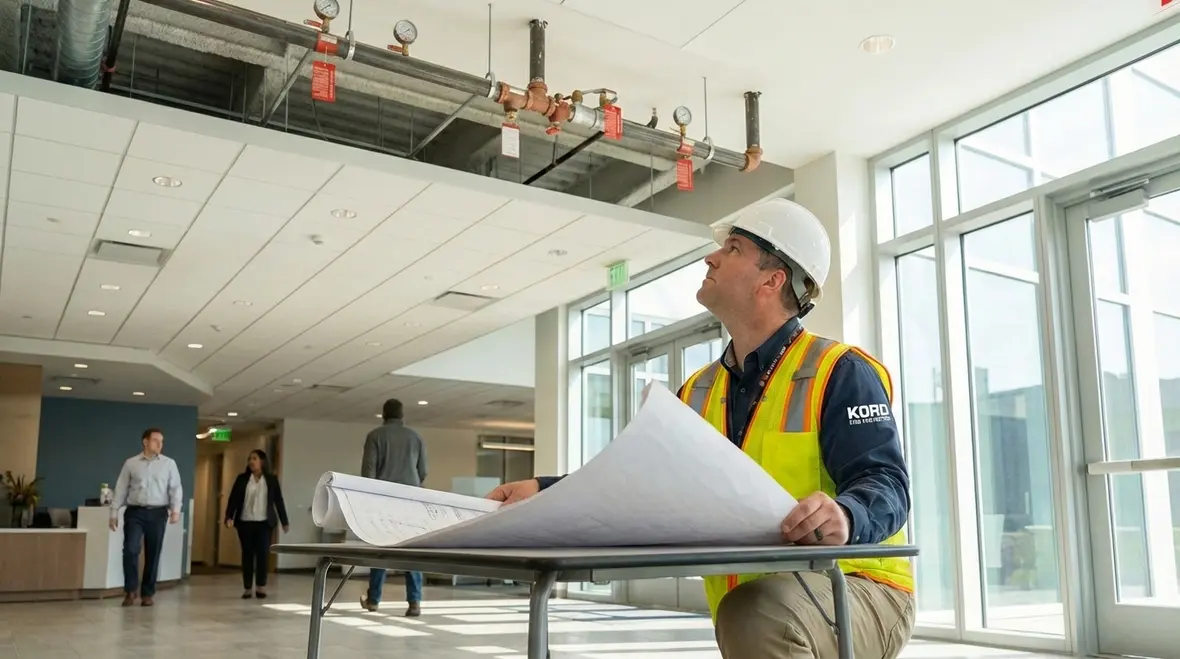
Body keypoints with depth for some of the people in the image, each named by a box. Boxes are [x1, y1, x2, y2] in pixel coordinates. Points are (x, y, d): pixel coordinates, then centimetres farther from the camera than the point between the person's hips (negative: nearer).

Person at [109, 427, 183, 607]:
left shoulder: (169, 463, 6)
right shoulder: (131, 463, 7)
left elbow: (176, 488, 1)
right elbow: (121, 489, 8)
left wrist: (175, 509, -13)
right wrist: (114, 512, 4)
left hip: (157, 513, 0)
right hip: (135, 512, 0)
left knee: (153, 554, 4)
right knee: (130, 550, -12)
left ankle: (148, 593, 14)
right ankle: (130, 590, 4)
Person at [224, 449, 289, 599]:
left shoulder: (272, 479, 5)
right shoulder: (242, 479, 6)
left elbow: (278, 500, 6)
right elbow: (233, 498, 2)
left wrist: (284, 521, 6)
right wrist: (229, 517, -12)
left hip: (264, 522, -1)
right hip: (245, 522, 1)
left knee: (263, 553, -7)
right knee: (247, 554, 4)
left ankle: (261, 586, 2)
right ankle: (247, 588, 10)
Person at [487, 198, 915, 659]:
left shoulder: (840, 373, -8)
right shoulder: (698, 393, 13)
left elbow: (886, 483, -17)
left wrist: (845, 516, -40)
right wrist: (545, 492, -3)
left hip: (858, 593, -5)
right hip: (746, 613, 6)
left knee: (756, 612, -35)